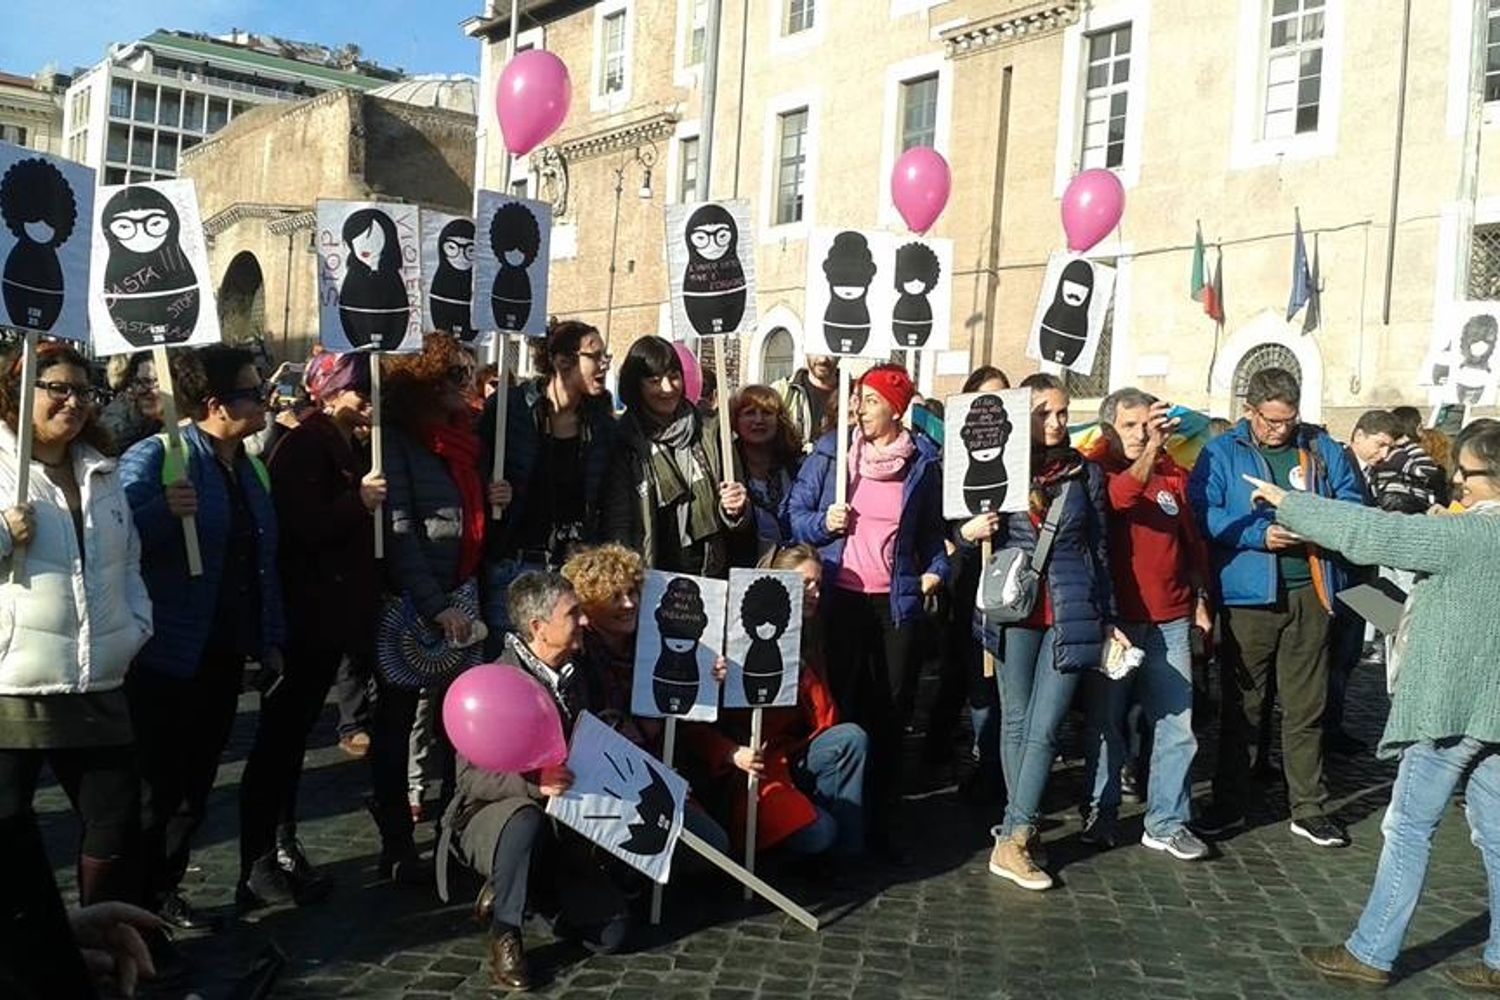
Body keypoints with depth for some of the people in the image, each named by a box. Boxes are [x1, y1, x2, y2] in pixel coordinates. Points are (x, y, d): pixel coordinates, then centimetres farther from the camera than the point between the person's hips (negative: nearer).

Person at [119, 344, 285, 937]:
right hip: (167, 658, -7)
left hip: (225, 655, 7)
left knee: (196, 781, 16)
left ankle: (165, 889, 31)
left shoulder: (251, 470, 11)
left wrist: (271, 640, 13)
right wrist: (164, 511, -37)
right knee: (155, 785, 4)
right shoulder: (156, 458, -12)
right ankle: (139, 900, 20)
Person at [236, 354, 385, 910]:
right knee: (280, 735, -4)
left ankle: (281, 850, 24)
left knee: (291, 734, 15)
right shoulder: (304, 446, -12)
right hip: (303, 617, -9)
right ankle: (257, 865, 3)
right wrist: (356, 502, -27)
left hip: (333, 615, 9)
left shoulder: (345, 447, 16)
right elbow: (300, 528, -23)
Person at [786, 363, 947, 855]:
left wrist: (937, 569, 0)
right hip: (840, 597, -1)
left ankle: (883, 819, 21)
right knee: (841, 704, 2)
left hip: (898, 599, 2)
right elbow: (794, 513, 3)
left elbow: (933, 527, 15)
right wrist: (823, 523, -16)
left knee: (890, 710, 9)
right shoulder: (830, 452, 0)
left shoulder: (924, 461, 5)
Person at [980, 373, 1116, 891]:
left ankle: (1013, 838, 0)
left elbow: (1099, 548, 11)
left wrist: (1109, 619, 11)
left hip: (1071, 612, 0)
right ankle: (1023, 831, 16)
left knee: (1044, 728, -3)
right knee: (1016, 722, 7)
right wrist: (969, 531, -14)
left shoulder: (1085, 472, 7)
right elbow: (970, 530, 10)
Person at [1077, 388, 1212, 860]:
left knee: (1176, 724, 3)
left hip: (1169, 621, 3)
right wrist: (1150, 452, -40)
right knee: (1105, 720, 6)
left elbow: (1193, 540, 18)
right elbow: (1117, 497, -26)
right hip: (1111, 618, -3)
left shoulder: (1174, 473, 9)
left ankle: (1166, 822, 13)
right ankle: (1099, 814, 20)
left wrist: (1199, 600, 17)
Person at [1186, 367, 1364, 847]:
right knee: (1241, 705, 9)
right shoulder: (1221, 453, -1)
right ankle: (1229, 804, 21)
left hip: (1309, 592, 3)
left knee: (1306, 706, 10)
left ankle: (1309, 808, 22)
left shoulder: (1321, 447, 9)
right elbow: (1203, 514, -10)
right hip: (1248, 595, -2)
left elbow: (1351, 498, 11)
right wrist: (1260, 535, -20)